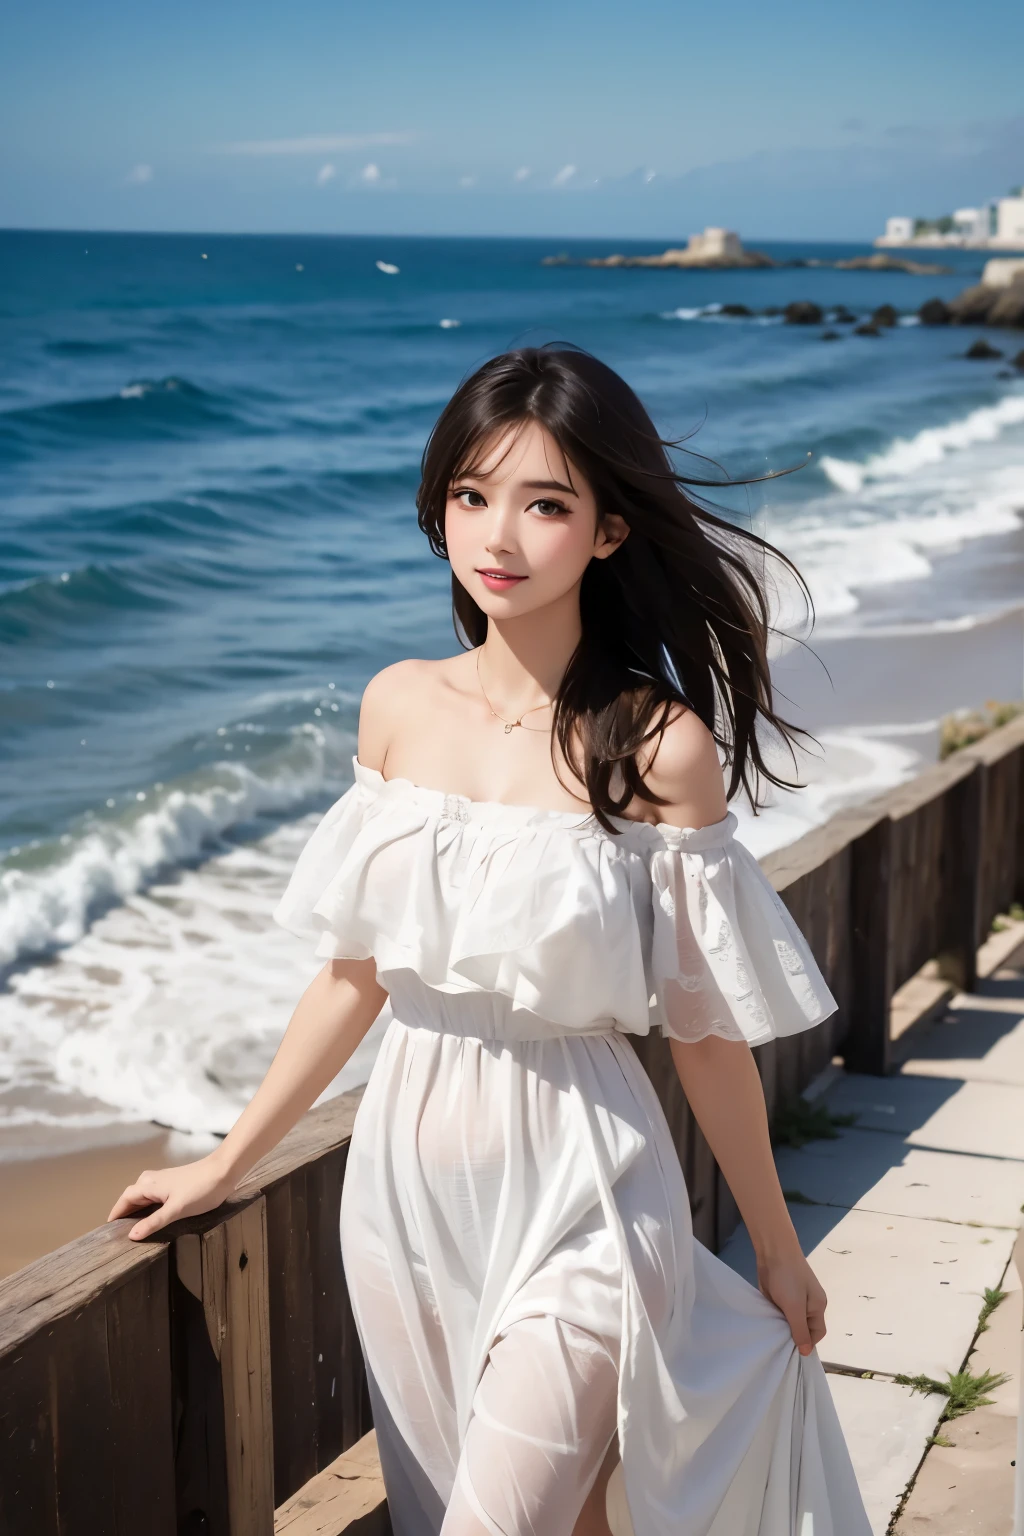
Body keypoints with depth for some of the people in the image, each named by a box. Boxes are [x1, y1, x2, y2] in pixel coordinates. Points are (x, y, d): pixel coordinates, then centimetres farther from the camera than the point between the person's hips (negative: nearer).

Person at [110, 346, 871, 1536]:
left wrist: (776, 1249, 2)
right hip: (408, 1179, 5)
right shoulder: (399, 706, -1)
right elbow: (355, 970, 7)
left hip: (575, 1196, -5)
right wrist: (229, 1161, 11)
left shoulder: (660, 747, -14)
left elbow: (705, 1031, -7)